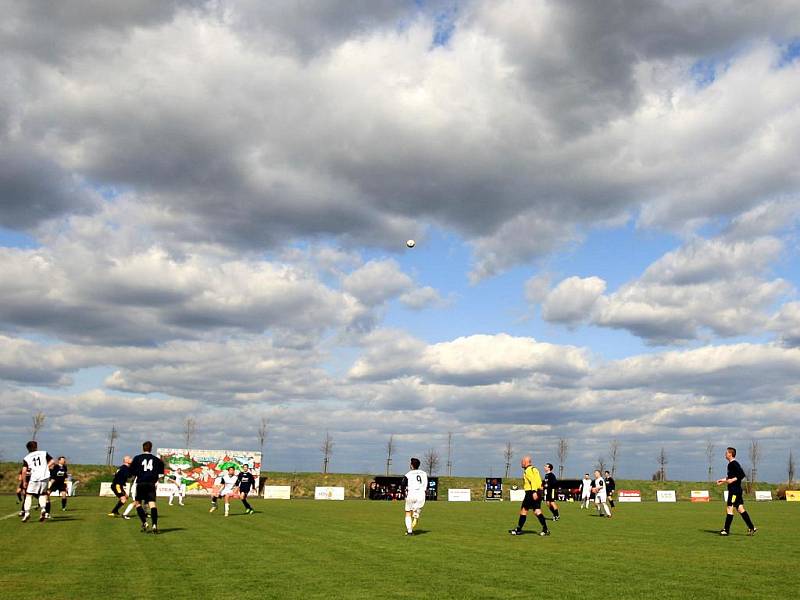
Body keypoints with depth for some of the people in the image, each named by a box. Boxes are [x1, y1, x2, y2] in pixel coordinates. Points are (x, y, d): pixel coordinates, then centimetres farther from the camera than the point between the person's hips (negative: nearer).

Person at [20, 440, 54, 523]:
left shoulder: (26, 458, 5)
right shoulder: (44, 453, 9)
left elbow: (24, 471, -4)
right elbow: (52, 462, 5)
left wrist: (24, 482, 5)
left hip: (34, 478, -2)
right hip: (45, 477, 2)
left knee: (29, 495, 12)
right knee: (42, 494, 17)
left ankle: (27, 512, -1)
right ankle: (43, 508, -5)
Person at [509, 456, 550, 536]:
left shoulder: (528, 470, -8)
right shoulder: (534, 469, 20)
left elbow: (533, 481, -22)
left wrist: (534, 492, -30)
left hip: (531, 492, -9)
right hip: (538, 492, 9)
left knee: (523, 510, 1)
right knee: (537, 511, 5)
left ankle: (518, 530, 6)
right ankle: (545, 529, -4)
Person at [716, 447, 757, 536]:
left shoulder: (734, 464, -15)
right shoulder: (731, 464, 15)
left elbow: (742, 475, -22)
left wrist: (732, 480, -23)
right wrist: (723, 480, 22)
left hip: (734, 490, -10)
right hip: (737, 490, 10)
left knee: (729, 508, -5)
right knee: (740, 509, 10)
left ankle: (726, 530, 0)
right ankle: (752, 528, 11)